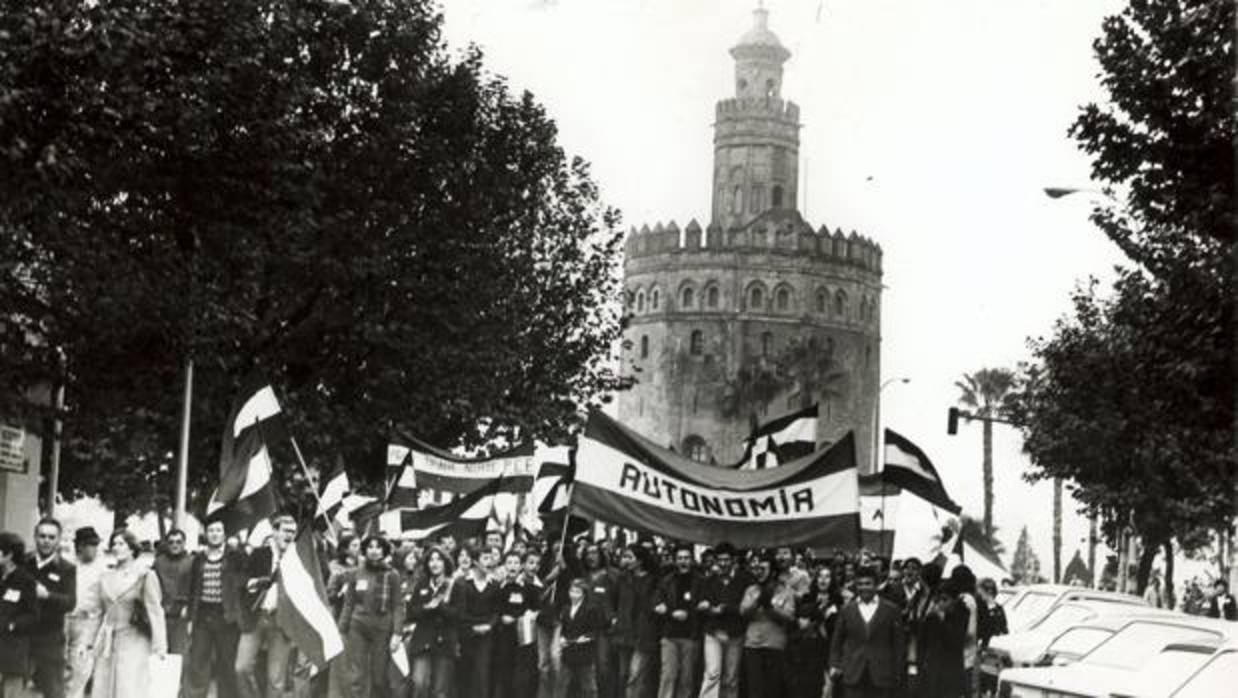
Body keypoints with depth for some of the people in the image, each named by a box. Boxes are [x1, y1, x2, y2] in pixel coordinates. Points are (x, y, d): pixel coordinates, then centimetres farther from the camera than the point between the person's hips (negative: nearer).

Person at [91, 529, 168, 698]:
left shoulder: (144, 576, -3)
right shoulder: (106, 577, 12)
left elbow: (154, 610, -6)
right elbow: (102, 612, 15)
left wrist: (159, 645, -12)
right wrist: (90, 642, 10)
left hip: (134, 642, -5)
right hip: (108, 643, 5)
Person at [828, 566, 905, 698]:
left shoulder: (890, 610, 5)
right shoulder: (847, 610, 10)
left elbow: (898, 643, 4)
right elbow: (836, 641, 13)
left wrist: (897, 674, 1)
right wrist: (834, 665, 2)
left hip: (881, 676, -1)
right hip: (853, 676, 1)